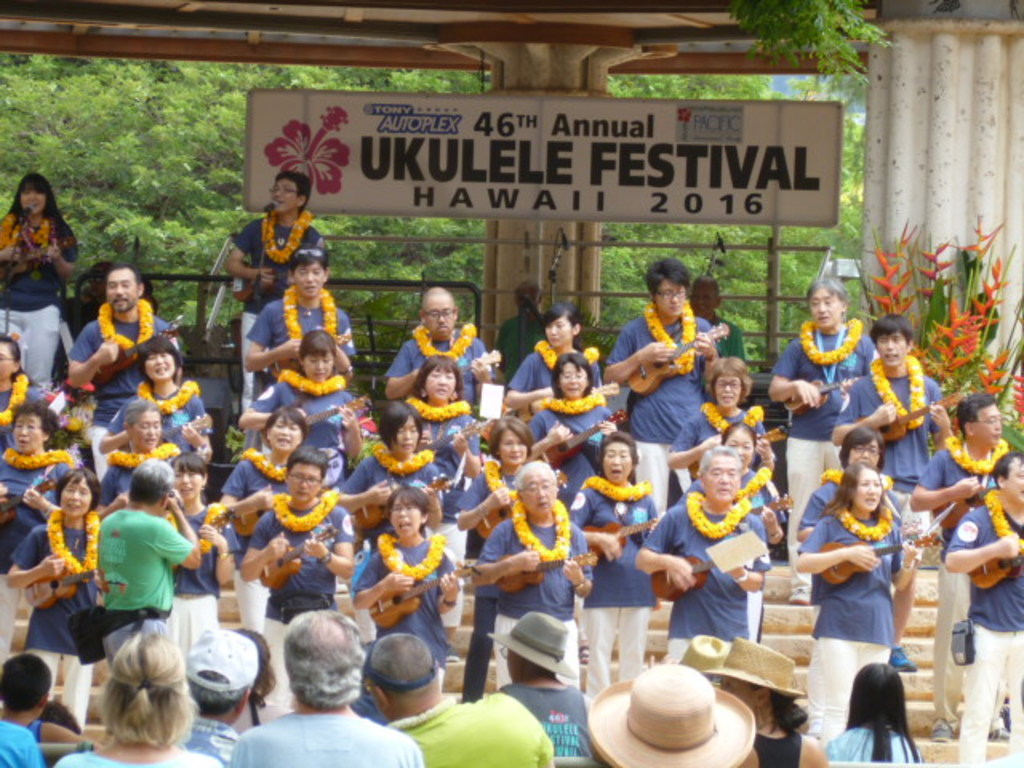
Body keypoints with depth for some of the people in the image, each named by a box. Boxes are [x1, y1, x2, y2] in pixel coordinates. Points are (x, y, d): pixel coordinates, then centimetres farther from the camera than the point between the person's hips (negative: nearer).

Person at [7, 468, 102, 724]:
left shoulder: (100, 536, 1)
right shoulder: (41, 535, -2)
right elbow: (12, 579, 1)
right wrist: (41, 571, -15)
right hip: (46, 629, -1)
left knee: (75, 711, 5)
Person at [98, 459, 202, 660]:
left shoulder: (109, 523, 6)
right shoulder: (156, 527, -16)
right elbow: (194, 558, -2)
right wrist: (178, 513, 5)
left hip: (111, 623, 8)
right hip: (145, 627, -8)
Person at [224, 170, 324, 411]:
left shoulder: (310, 237, 2)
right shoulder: (257, 229, 8)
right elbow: (231, 263, 7)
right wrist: (254, 274, -11)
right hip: (256, 312, 2)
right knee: (252, 382, 1)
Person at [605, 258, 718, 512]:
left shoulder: (699, 328, 8)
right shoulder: (635, 331, 4)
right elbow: (610, 377, 5)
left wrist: (711, 355, -11)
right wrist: (641, 357, -9)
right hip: (651, 432, -1)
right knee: (653, 509, 0)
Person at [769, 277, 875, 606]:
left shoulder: (862, 344, 7)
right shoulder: (801, 345, 10)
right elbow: (775, 390, 10)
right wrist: (797, 387, -10)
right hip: (805, 439, 1)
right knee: (803, 511, 0)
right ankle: (802, 585, 3)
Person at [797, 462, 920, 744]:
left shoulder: (889, 529, 11)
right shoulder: (832, 525, -1)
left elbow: (899, 583, 13)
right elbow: (803, 563, -11)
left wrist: (909, 564, -9)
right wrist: (847, 554, -19)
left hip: (878, 628, 4)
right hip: (840, 626, -4)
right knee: (839, 708, -6)